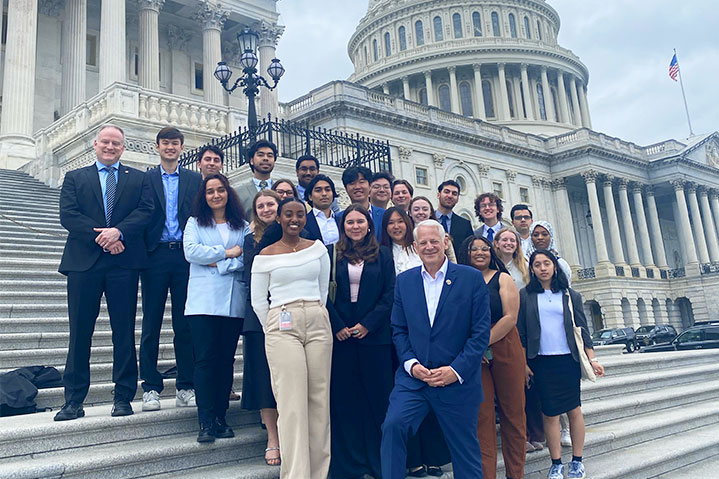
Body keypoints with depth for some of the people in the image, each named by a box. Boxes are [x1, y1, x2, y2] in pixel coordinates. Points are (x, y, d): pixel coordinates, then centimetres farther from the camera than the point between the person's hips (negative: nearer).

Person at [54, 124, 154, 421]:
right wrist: (99, 236, -12)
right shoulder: (75, 178, 15)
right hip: (83, 262, 0)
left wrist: (118, 231, -17)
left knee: (124, 331, 3)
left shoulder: (139, 179, 15)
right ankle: (74, 401, 9)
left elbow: (145, 211, -1)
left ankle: (123, 397, 11)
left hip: (124, 263, 0)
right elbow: (67, 215, 1)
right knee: (80, 332, 2)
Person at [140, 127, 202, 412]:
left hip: (185, 256, 1)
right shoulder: (145, 179, 10)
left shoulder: (195, 180, 12)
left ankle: (186, 388, 11)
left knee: (185, 324, 4)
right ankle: (150, 388, 10)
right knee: (151, 324, 3)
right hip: (155, 256, 0)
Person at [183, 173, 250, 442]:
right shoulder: (195, 223, 13)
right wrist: (227, 252, -5)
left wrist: (218, 264, -10)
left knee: (226, 359, 4)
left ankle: (220, 418, 12)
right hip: (203, 301, -1)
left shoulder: (242, 226, 14)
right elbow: (191, 251, -5)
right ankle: (206, 422, -2)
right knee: (205, 359, -6)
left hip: (234, 301, 2)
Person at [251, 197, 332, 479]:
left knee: (319, 399, 4)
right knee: (292, 403, -6)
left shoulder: (317, 248, 10)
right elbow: (258, 301, 7)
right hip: (282, 328, -2)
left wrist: (315, 316, 14)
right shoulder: (265, 255, 3)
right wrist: (273, 330, 5)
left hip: (318, 324, 3)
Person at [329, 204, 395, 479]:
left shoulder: (383, 254, 7)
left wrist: (368, 324, -9)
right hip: (341, 335, 0)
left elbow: (389, 293, 0)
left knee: (377, 396, 4)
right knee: (344, 397, 4)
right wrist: (337, 326, -8)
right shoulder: (332, 255, 6)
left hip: (374, 334, 0)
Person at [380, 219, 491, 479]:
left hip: (458, 380, -1)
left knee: (465, 448, 9)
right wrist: (411, 364, -8)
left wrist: (456, 370, -14)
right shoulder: (404, 280, 7)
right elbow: (398, 329, 8)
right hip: (413, 378, 2)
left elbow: (481, 331, -6)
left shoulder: (472, 278, -2)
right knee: (393, 425, -21)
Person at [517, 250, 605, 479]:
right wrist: (523, 363, -1)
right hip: (541, 362, -1)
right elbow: (520, 332, 3)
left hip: (568, 359, 1)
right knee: (550, 413, 1)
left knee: (574, 410, 3)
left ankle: (577, 461, 17)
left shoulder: (570, 296, 7)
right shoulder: (525, 296, 4)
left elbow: (582, 329, 8)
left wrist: (592, 359, 1)